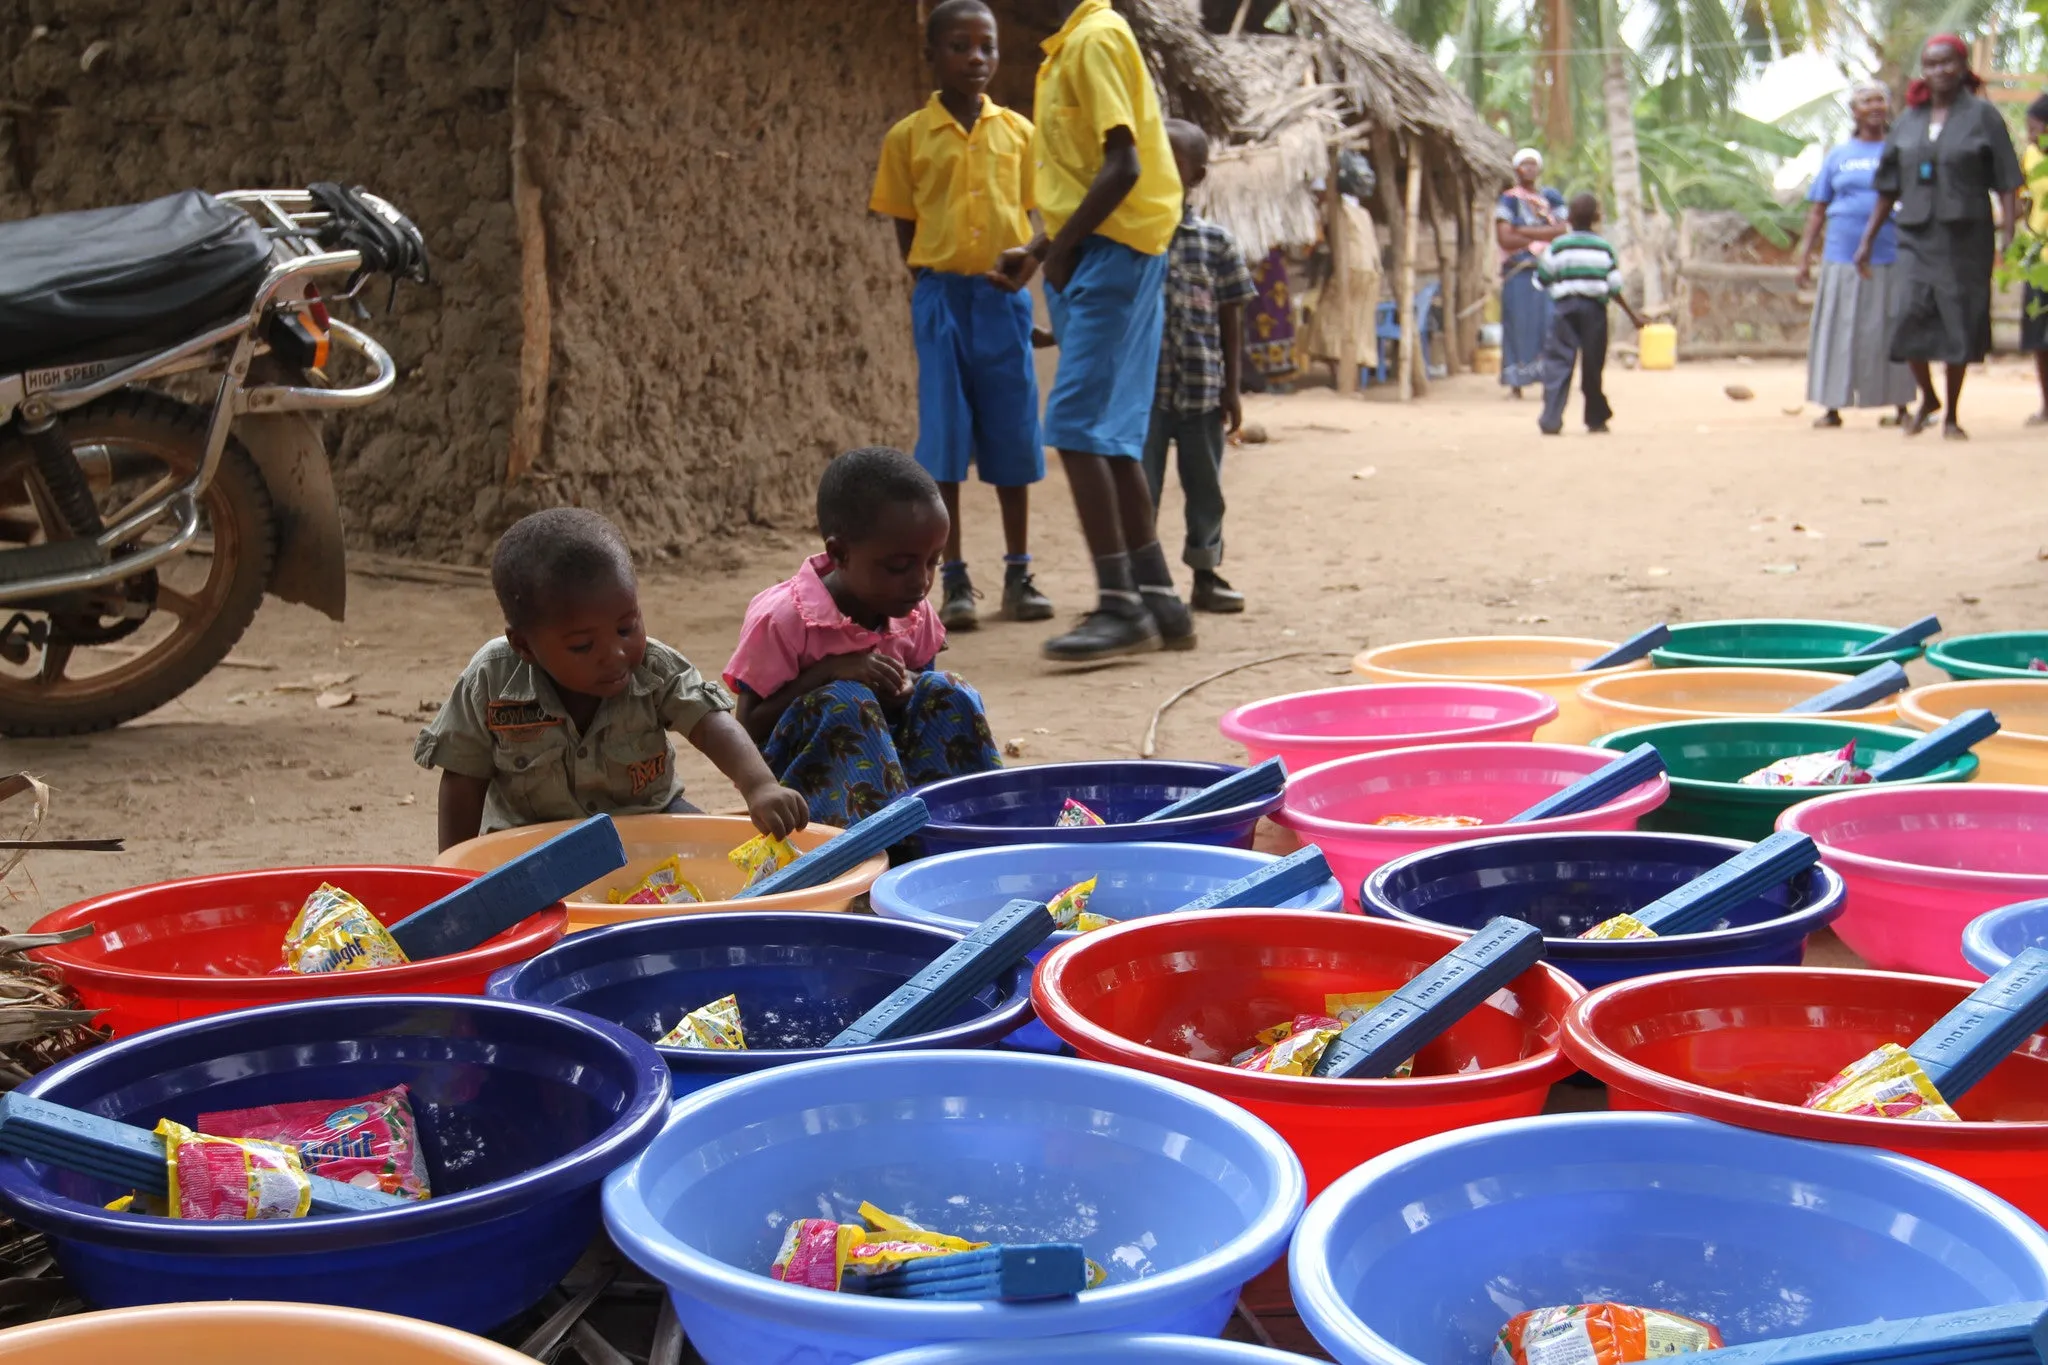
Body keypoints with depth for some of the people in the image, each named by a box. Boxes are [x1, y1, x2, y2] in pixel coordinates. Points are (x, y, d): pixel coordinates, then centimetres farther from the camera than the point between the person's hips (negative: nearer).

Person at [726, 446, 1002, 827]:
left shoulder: (915, 615, -3)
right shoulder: (781, 618, -19)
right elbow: (748, 730, -17)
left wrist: (908, 689, -14)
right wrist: (829, 672, -28)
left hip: (890, 758, 5)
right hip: (799, 781, -5)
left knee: (944, 692, -16)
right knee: (844, 702, -31)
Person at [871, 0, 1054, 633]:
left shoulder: (1018, 131, 6)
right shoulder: (907, 137, 2)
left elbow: (1032, 212, 9)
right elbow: (904, 225, 6)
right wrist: (935, 284, -3)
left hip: (1003, 295, 1)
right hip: (940, 294, -1)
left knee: (1012, 431, 5)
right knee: (944, 433, -2)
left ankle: (1018, 574, 14)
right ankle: (954, 580, 4)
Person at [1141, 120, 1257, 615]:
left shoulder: (1216, 241, 2)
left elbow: (1231, 318, 5)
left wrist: (1232, 387, 2)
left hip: (1202, 388, 1)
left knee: (1205, 486, 10)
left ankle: (1206, 574, 22)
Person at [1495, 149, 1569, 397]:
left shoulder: (1552, 198, 14)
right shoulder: (1508, 200, 4)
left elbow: (1562, 231, 0)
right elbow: (1504, 238, -8)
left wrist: (1523, 231, -7)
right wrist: (1542, 238, -4)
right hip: (1518, 271, -2)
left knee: (1549, 320, -6)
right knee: (1519, 321, -5)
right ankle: (1516, 380, -3)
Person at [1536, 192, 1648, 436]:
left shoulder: (1558, 245, -1)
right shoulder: (1604, 247, 2)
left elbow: (1543, 278, 2)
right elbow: (1614, 287, 1)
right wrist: (1632, 314, 11)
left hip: (1565, 307, -1)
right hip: (1594, 307, 1)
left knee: (1557, 361, -4)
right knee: (1592, 364, 10)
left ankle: (1551, 419, -16)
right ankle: (1596, 418, 19)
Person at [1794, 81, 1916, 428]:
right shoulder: (1838, 155, 11)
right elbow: (1818, 209, 11)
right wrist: (1804, 254, 3)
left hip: (1890, 259, -1)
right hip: (1842, 258, 1)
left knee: (1890, 332, 1)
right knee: (1838, 331, 1)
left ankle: (1900, 406, 10)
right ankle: (1833, 407, 7)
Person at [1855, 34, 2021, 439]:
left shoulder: (1983, 116, 0)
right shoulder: (1909, 120, 11)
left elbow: (2007, 183, -4)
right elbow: (1888, 188, 16)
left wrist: (2010, 239, -12)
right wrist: (1868, 240, 14)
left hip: (1966, 236, -2)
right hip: (1917, 236, 2)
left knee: (1958, 324, 1)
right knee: (1913, 314, -10)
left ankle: (1951, 415, 13)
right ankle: (1927, 398, 14)